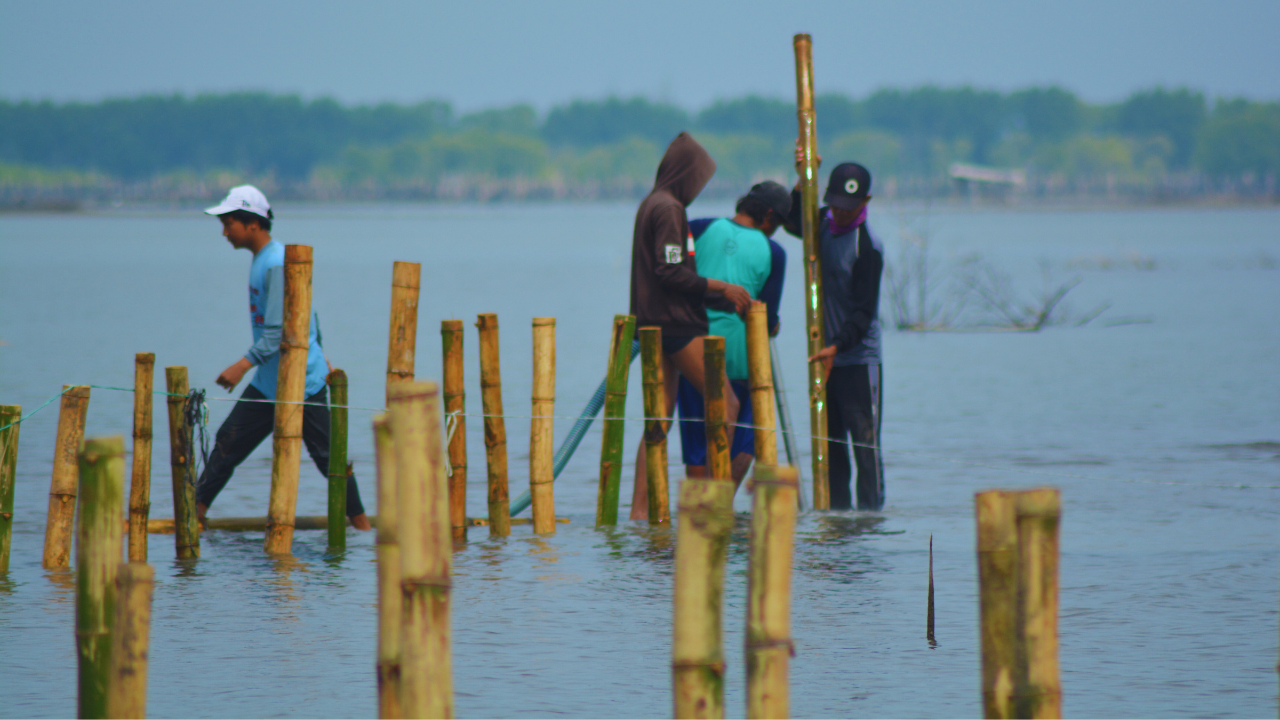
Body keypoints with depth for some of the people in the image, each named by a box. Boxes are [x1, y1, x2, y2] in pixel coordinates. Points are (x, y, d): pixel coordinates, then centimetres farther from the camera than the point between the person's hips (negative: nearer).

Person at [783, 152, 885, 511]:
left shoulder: (867, 246, -14)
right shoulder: (825, 223, 7)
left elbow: (864, 312, -15)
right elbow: (793, 222, 26)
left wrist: (837, 346, -26)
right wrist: (803, 181, 9)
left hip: (858, 357, -7)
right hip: (826, 354, 7)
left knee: (865, 443, -7)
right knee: (830, 444, 9)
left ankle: (870, 511, -7)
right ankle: (837, 510, 13)